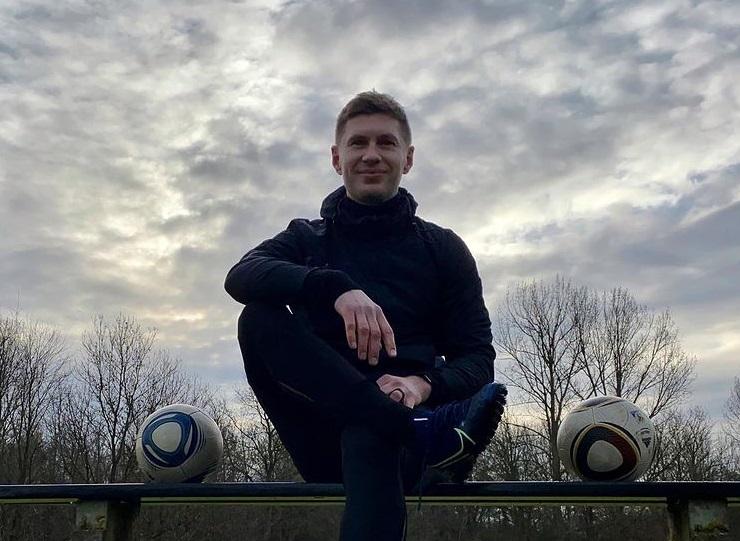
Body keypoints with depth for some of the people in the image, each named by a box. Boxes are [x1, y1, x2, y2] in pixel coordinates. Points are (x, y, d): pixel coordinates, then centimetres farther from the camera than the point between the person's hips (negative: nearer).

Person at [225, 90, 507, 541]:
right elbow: (242, 276, -9)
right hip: (326, 435, 2)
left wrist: (424, 384, -21)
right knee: (260, 317, -24)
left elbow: (478, 359, 4)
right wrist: (337, 287, -29)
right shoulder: (307, 239, 15)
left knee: (368, 441, -39)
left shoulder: (443, 248, 12)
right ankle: (428, 433, -35)